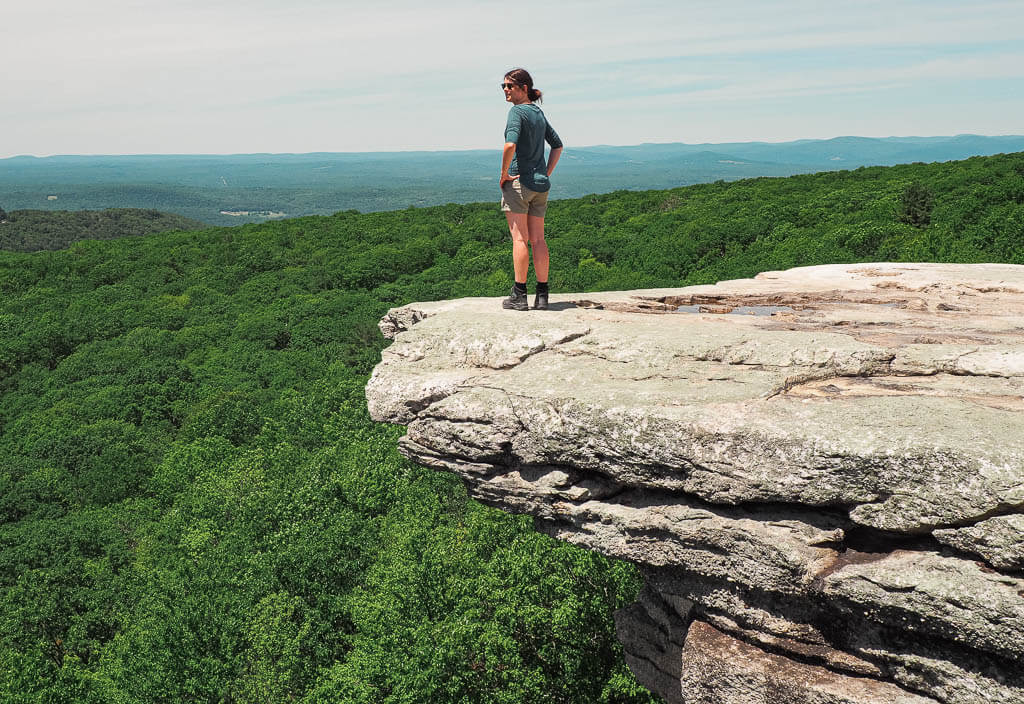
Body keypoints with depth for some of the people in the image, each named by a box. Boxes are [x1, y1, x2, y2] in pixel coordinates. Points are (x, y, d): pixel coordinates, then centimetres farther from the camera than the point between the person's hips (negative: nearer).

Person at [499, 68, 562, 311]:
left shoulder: (517, 111, -9)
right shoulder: (539, 113, 14)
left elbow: (511, 145, -25)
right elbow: (557, 145, 23)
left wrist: (503, 174, -14)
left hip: (518, 181, -7)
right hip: (540, 184, 7)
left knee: (519, 238, -5)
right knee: (537, 239, 7)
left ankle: (519, 295, -4)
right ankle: (542, 296, 8)